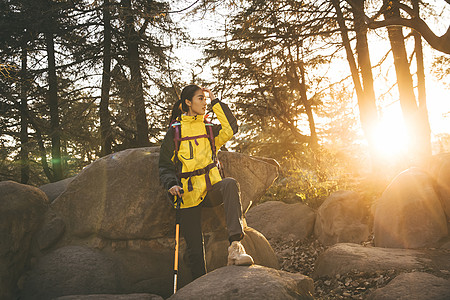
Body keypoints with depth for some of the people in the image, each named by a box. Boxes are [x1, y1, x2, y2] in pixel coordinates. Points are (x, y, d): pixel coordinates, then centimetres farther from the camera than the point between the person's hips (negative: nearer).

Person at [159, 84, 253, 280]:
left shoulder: (209, 129, 14)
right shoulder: (174, 131, 6)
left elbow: (231, 128, -5)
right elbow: (165, 165, 6)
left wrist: (215, 101, -1)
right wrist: (171, 184, -14)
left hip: (212, 188, 2)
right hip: (189, 194, -1)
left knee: (230, 184, -34)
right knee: (194, 248, -2)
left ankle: (235, 244, -44)